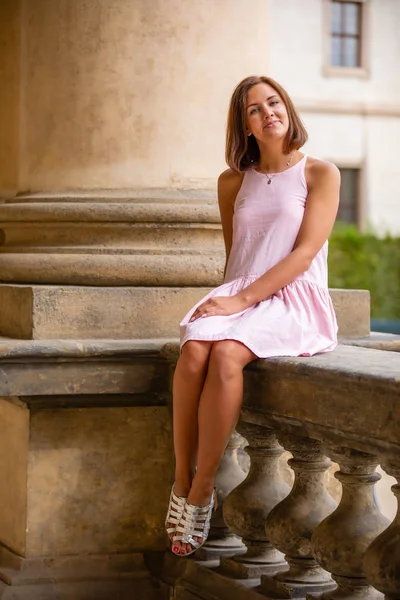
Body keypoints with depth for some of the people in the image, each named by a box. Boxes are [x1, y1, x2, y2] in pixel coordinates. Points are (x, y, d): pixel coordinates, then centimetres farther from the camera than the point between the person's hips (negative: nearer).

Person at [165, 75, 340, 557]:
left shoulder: (320, 174, 4)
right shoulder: (233, 183, 19)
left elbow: (305, 252, -7)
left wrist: (242, 301, -16)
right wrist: (227, 298, 3)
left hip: (295, 302, -4)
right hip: (238, 296, 4)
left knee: (225, 354, -35)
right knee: (193, 351, -31)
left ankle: (201, 491, -28)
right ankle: (181, 480, -25)